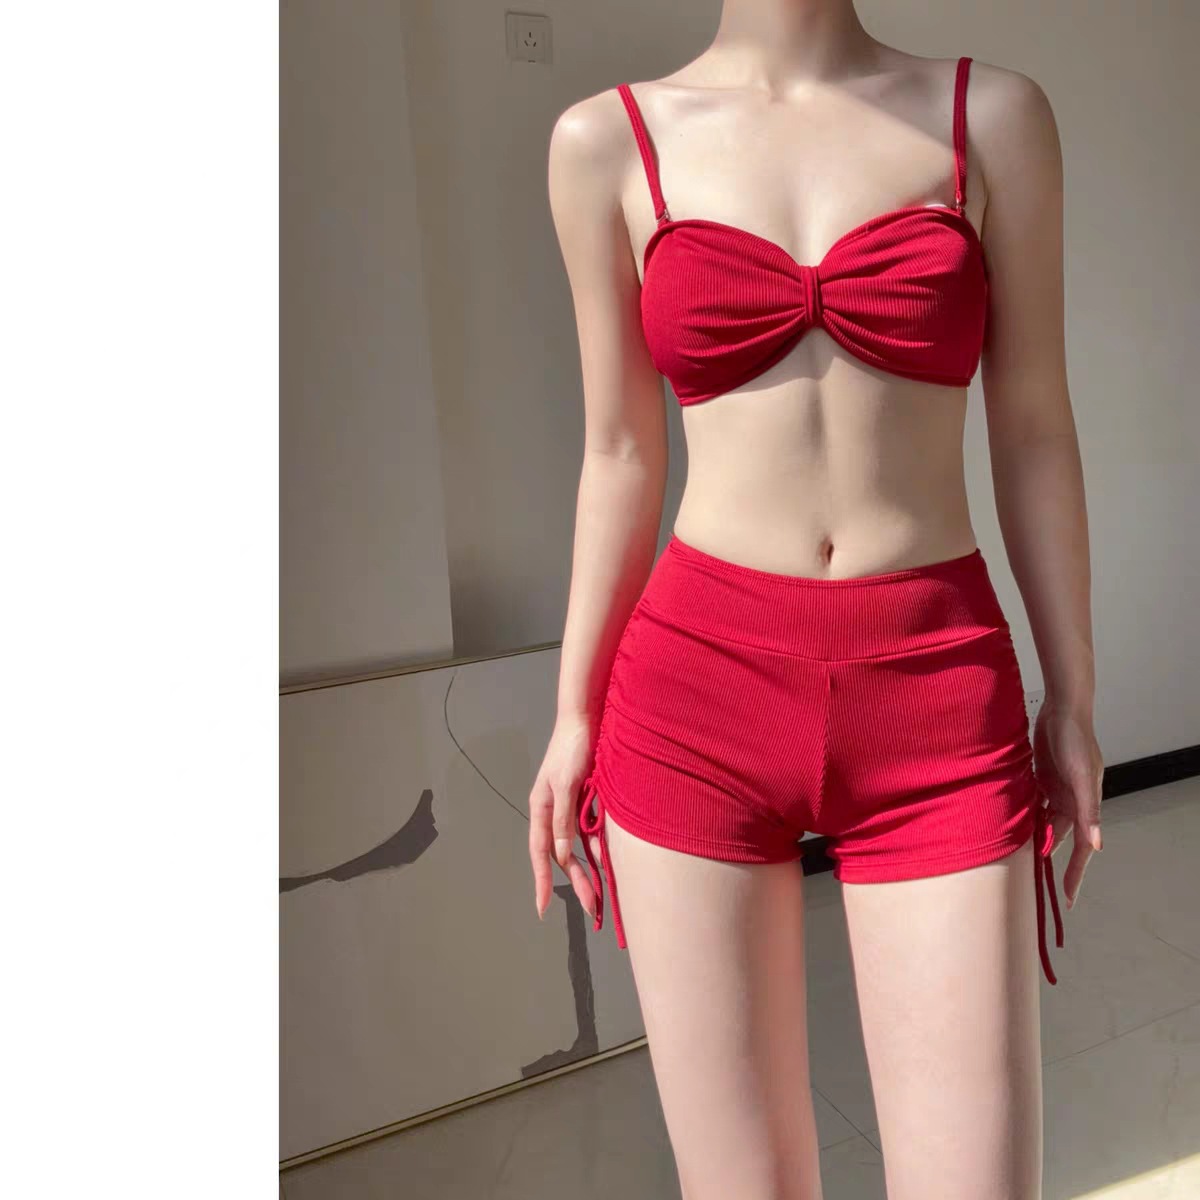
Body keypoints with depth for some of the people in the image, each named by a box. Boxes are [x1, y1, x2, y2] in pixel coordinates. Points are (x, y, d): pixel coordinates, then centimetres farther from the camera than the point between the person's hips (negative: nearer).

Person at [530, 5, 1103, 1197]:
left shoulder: (993, 115, 8)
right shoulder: (609, 142, 6)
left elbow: (1033, 434, 8)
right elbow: (622, 456, 8)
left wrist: (1073, 697, 9)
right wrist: (575, 712, 8)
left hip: (936, 704, 1)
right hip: (696, 695, 0)